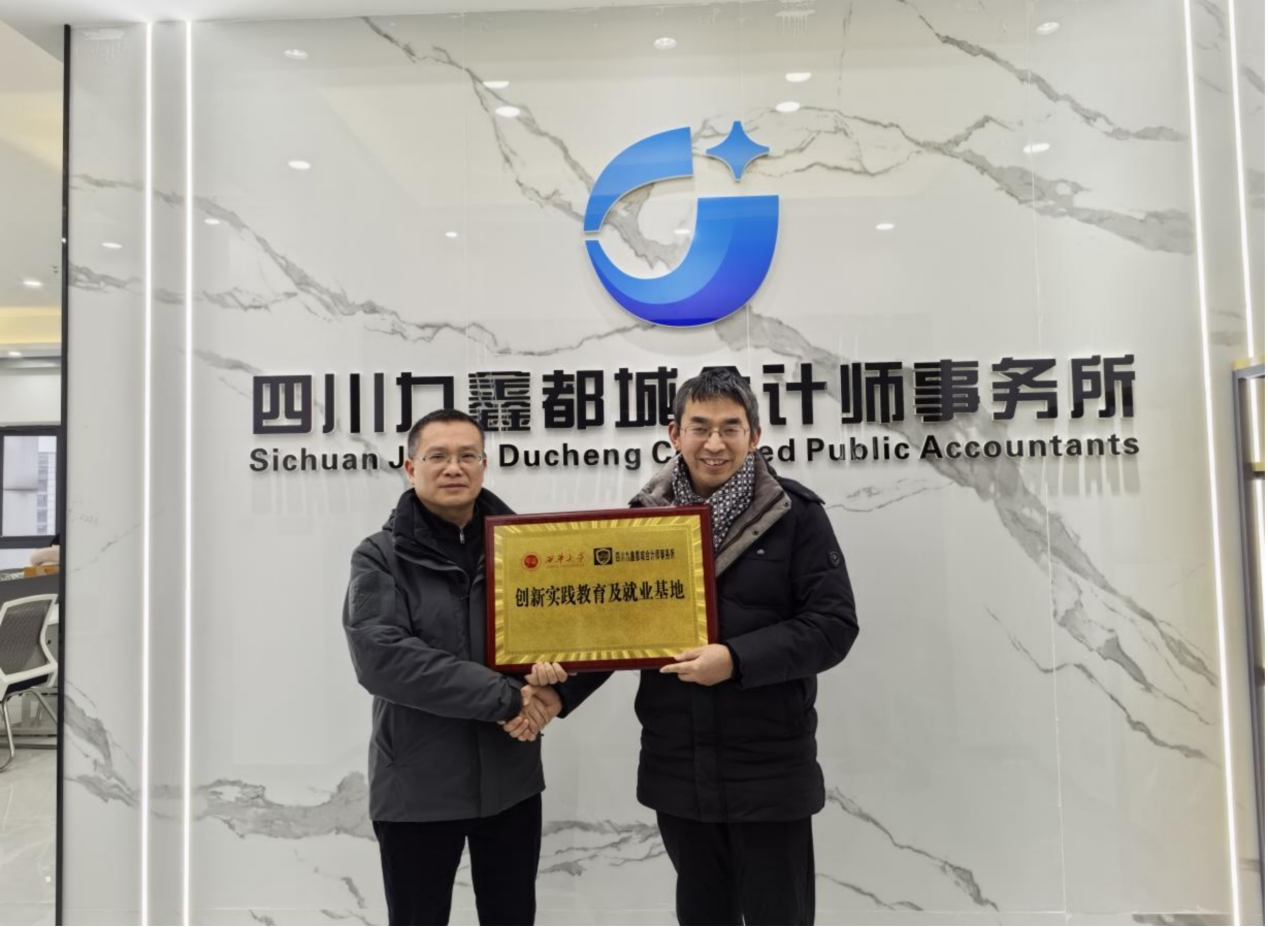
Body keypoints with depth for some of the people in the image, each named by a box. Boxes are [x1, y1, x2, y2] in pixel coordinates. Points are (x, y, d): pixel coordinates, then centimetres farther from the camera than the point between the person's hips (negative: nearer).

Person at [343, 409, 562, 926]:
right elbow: (380, 656, -20)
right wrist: (505, 697, -24)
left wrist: (554, 689, -18)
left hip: (511, 781, 3)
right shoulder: (381, 557, -6)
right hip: (416, 789, -2)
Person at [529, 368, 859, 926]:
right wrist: (558, 689, -12)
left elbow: (834, 624, -11)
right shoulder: (643, 517, 1)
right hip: (676, 769, 3)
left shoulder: (796, 514, -8)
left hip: (770, 770, -3)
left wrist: (737, 659, -23)